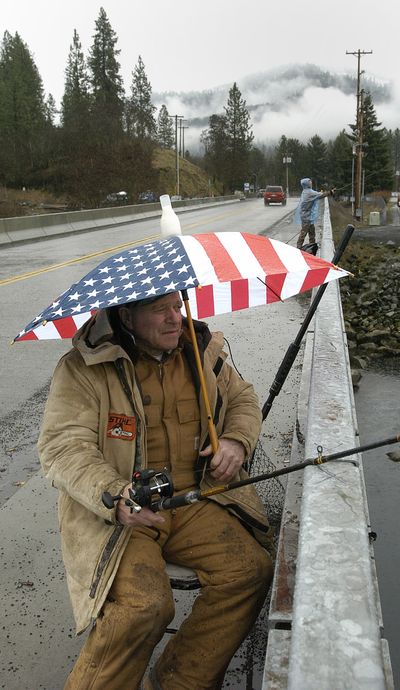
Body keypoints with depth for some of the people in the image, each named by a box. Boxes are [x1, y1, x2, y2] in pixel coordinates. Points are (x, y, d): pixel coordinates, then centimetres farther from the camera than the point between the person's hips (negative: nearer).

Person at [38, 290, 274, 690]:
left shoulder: (201, 352, 6)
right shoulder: (83, 368, -9)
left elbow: (242, 399, 20)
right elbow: (62, 448, -15)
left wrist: (237, 440, -3)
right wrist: (116, 497, -32)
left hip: (192, 499, 5)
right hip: (112, 512, -5)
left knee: (251, 569, -16)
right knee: (144, 604, -28)